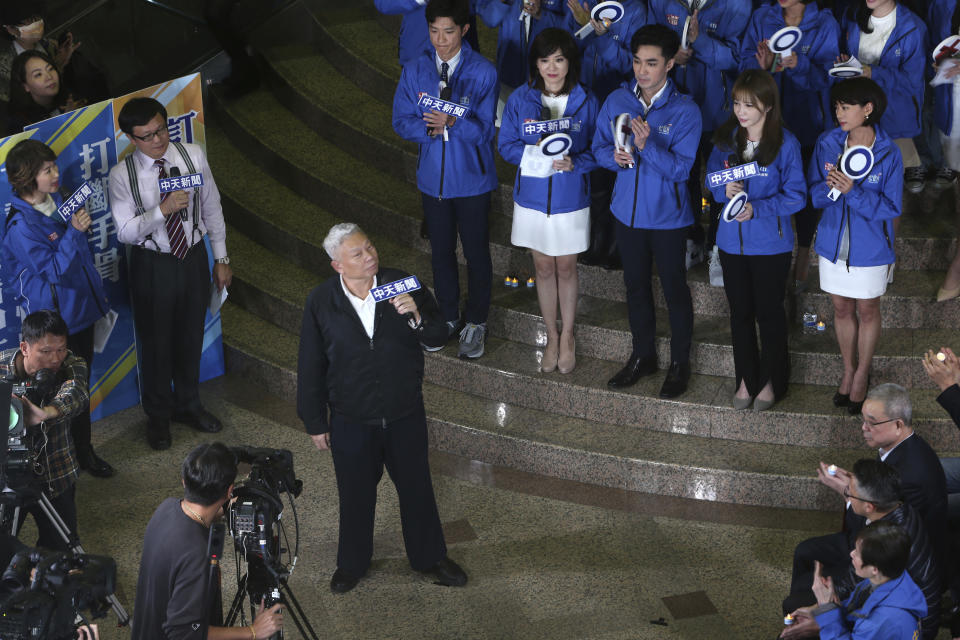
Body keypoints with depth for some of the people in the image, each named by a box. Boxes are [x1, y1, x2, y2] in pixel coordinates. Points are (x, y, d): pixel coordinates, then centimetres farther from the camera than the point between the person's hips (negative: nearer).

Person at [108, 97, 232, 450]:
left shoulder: (193, 156, -10)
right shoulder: (122, 175, -17)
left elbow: (212, 208, 0)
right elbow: (125, 231, -18)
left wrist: (221, 258, 4)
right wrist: (163, 210, -32)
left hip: (194, 257, 3)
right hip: (152, 265, -3)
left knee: (191, 337, 20)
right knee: (156, 342, 13)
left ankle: (188, 404, 44)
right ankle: (159, 415, 36)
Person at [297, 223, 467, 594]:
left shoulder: (403, 285, -10)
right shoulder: (320, 302, -12)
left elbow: (439, 338, -6)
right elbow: (311, 368, -4)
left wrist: (417, 316, -28)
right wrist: (315, 423, -1)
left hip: (405, 414, 1)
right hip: (351, 420, -1)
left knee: (416, 488, 16)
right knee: (355, 494, 16)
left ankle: (429, 557, 38)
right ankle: (352, 563, 39)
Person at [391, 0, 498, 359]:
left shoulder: (483, 72, -12)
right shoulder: (415, 71, -2)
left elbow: (483, 129, -15)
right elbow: (402, 122, -3)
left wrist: (453, 123, -31)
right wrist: (430, 128, -22)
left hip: (472, 178, -3)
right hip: (433, 177, 3)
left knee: (476, 253, 8)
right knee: (441, 251, 16)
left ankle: (476, 323, 24)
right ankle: (448, 318, 32)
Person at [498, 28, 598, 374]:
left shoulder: (586, 102, -8)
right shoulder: (520, 99, -5)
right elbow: (506, 145, -2)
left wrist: (574, 163, -24)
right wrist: (534, 151, -22)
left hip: (571, 199, -1)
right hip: (532, 197, 1)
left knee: (566, 268, 10)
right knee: (543, 267, 13)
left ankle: (567, 336, 28)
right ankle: (551, 336, 29)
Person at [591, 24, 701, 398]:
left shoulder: (685, 111, -15)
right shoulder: (617, 101, -2)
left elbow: (680, 169, -19)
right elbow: (599, 146, 6)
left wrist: (647, 145, -34)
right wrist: (615, 156, -16)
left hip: (667, 215, -4)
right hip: (628, 210, 4)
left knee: (674, 288, 7)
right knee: (636, 285, 17)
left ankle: (679, 364, 23)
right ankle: (643, 356, 34)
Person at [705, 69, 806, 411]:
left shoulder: (785, 143, -14)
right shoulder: (726, 138, -1)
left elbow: (796, 195, -12)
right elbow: (711, 179, 7)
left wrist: (757, 209, -24)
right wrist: (724, 189, -16)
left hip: (770, 243, -4)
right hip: (732, 240, 4)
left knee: (769, 312, 9)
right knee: (740, 312, 15)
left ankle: (771, 381, 26)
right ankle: (746, 379, 30)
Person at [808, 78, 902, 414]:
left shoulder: (888, 153, -17)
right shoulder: (827, 144, -7)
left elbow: (891, 208, -17)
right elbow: (811, 193, -3)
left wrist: (853, 191, -30)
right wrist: (830, 187, -26)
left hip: (870, 247, -3)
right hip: (834, 243, 3)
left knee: (867, 311, 14)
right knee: (842, 310, 17)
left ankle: (862, 375, 33)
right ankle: (848, 370, 37)